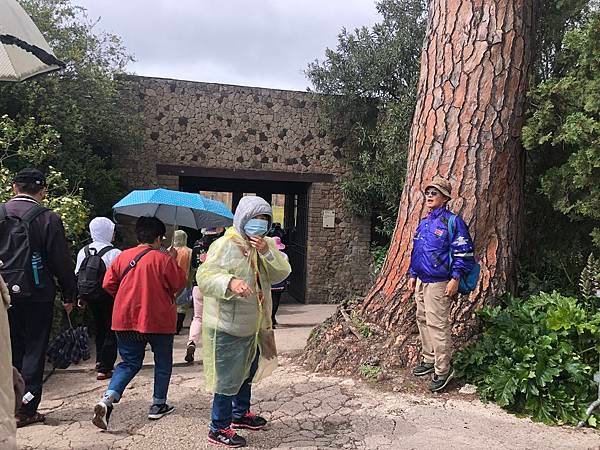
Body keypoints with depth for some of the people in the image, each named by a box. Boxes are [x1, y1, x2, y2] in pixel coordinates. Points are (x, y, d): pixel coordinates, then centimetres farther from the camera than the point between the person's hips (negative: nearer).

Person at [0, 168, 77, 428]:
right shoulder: (48, 219, -9)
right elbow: (61, 261, -7)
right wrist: (69, 295, 2)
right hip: (36, 293, -4)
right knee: (34, 350, 6)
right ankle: (27, 410, 8)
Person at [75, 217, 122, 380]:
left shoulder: (83, 252, 2)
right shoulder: (114, 253, -17)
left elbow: (77, 275, 8)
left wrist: (81, 297, 17)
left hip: (90, 296, 6)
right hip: (109, 298, -6)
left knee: (99, 328, 24)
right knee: (111, 332, 4)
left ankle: (100, 360, 34)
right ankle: (104, 368, 2)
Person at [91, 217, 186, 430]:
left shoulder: (122, 257, 3)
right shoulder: (164, 259, -10)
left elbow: (108, 284, 3)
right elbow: (180, 283, -6)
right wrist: (174, 262, 8)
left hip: (126, 320, 4)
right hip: (158, 319, -4)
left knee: (129, 363, 14)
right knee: (163, 363, 16)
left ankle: (107, 400, -7)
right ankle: (158, 405, 22)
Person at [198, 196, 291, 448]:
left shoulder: (263, 246, 7)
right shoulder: (225, 246, -19)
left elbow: (281, 274, -2)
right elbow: (204, 276, -28)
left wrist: (268, 252, -19)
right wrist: (229, 282, -45)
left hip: (252, 326, 9)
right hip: (227, 327, -9)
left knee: (247, 372, 24)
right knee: (227, 379, 0)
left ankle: (240, 413, 44)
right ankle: (218, 429, 16)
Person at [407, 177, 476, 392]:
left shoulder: (452, 221, -11)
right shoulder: (423, 223, 14)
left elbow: (463, 253, -13)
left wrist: (455, 279, -18)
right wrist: (412, 275, 20)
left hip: (438, 283, -9)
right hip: (421, 281, 9)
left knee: (438, 325, -9)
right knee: (423, 320, 15)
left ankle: (443, 370, -1)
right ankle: (429, 360, 29)